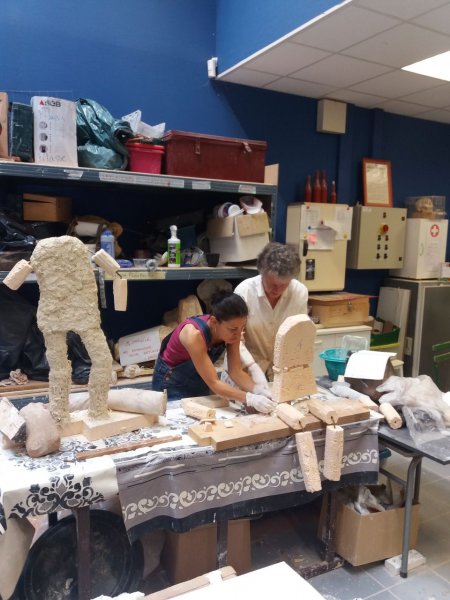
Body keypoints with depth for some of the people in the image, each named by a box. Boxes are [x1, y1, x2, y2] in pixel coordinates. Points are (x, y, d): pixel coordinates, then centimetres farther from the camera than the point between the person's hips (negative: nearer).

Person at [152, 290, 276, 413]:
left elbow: (236, 371, -16)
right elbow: (214, 383, -36)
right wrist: (250, 399, -45)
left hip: (199, 382, 5)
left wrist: (257, 389, -33)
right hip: (171, 382, -5)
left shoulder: (231, 331, -19)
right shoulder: (194, 334, -37)